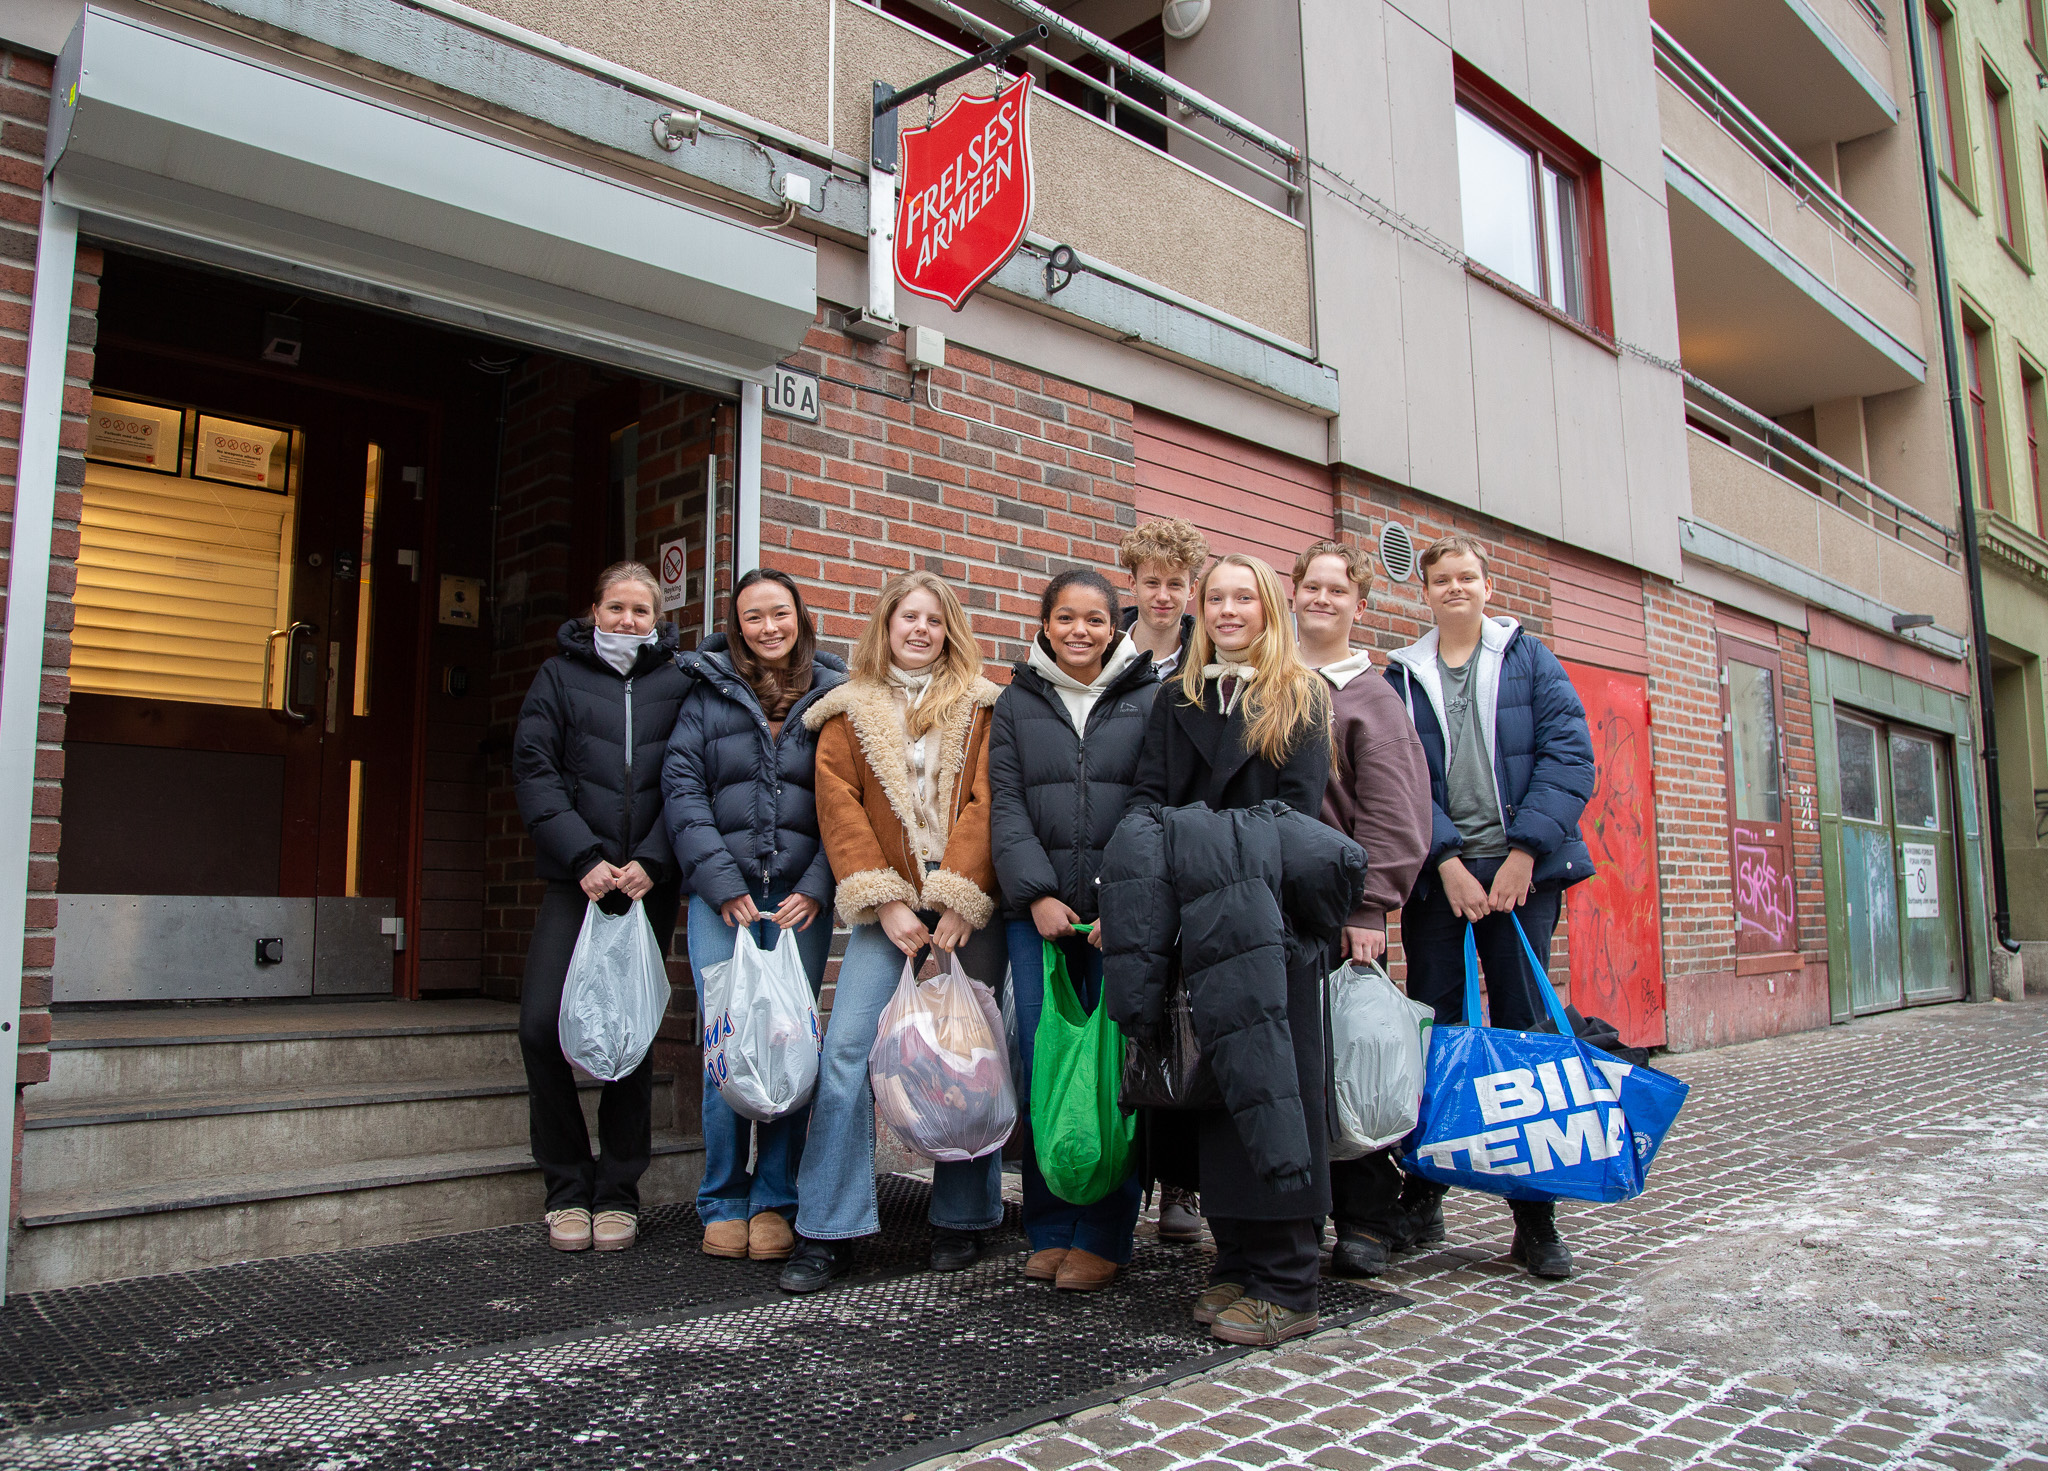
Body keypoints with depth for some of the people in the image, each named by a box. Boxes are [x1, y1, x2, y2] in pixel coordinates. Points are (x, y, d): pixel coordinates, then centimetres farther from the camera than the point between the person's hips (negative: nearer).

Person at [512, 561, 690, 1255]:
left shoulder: (678, 684, 8)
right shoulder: (559, 677, 10)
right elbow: (534, 772, 0)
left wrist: (651, 862, -12)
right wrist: (584, 858, -11)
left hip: (650, 882, 0)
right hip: (576, 879, 1)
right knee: (542, 1023, -9)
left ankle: (619, 1192, 16)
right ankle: (568, 1188, 8)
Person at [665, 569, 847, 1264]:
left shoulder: (833, 697, 8)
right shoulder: (708, 692, 9)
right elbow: (682, 790, 2)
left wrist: (817, 888, -7)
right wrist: (722, 883, -8)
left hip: (801, 897, 0)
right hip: (721, 895, 0)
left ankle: (774, 1201, 13)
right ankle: (724, 1202, 13)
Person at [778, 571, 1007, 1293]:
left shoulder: (979, 706, 9)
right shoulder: (849, 711, 12)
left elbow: (983, 802, -2)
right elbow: (840, 807, 1)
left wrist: (961, 899, -13)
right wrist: (885, 902, -10)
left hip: (969, 905, 0)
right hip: (890, 905, 0)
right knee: (847, 1048, -9)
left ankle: (962, 1220, 17)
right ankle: (828, 1234, -1)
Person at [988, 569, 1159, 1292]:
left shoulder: (1151, 701, 7)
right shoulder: (1016, 703, 14)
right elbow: (1005, 806, 6)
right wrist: (1038, 894, -7)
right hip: (1037, 914, 2)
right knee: (1040, 1069, 2)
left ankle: (1102, 1238, 10)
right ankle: (1050, 1232, 15)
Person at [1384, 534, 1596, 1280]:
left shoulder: (1529, 658, 9)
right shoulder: (1401, 674, 10)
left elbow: (1570, 755, 0)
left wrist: (1524, 853, -10)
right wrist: (1447, 861, -11)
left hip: (1520, 868, 0)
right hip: (1438, 875, 1)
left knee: (1524, 1030, 0)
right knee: (1433, 1031, 2)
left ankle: (1535, 1216, 7)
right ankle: (1423, 1196, 15)